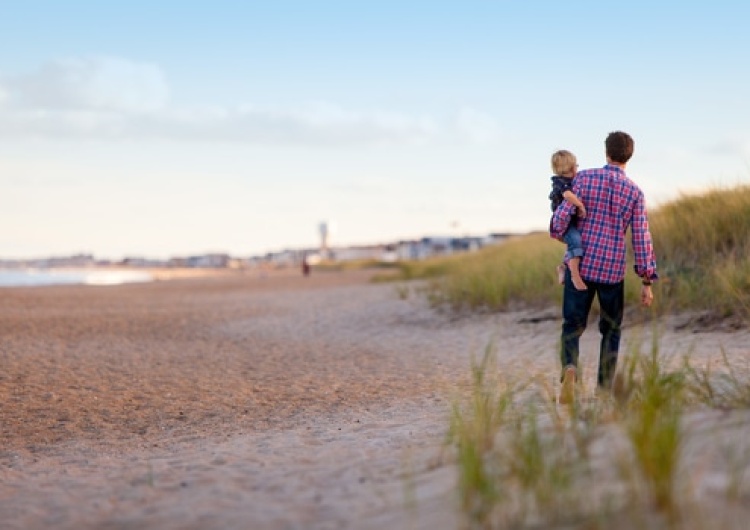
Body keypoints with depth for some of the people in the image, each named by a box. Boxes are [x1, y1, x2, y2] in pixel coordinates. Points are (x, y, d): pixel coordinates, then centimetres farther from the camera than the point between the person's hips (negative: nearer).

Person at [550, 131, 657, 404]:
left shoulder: (584, 178, -4)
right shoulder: (635, 193, -1)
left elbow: (562, 216, -9)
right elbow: (641, 239, -4)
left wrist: (557, 232, 16)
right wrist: (648, 282, 1)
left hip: (580, 266, 0)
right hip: (612, 271, 0)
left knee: (572, 327, 8)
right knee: (611, 330, 18)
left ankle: (570, 369, -22)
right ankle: (604, 390, 15)